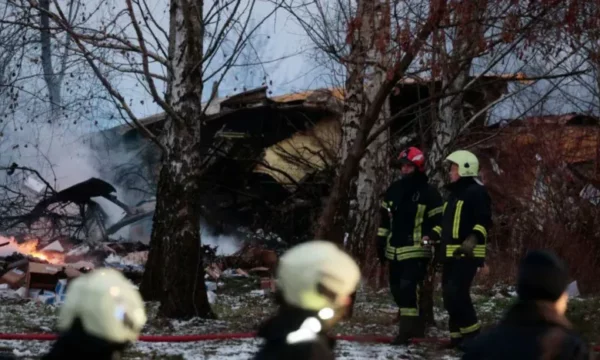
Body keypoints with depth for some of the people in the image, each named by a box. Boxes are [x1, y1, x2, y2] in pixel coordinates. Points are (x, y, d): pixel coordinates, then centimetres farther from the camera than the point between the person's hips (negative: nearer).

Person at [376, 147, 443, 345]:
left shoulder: (429, 193, -6)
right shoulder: (393, 190, 12)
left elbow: (438, 220, -4)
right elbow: (385, 218, 19)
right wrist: (381, 242, 16)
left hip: (416, 251, -7)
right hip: (394, 250, 7)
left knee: (408, 289, -17)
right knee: (397, 290, 11)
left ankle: (407, 330, -15)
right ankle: (416, 327, 23)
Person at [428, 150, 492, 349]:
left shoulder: (476, 191, -9)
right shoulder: (454, 193, 22)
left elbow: (484, 221, -18)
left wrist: (473, 239, -31)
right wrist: (434, 235, 17)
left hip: (466, 254, -10)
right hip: (451, 253, 10)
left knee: (456, 293, -17)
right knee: (449, 295, 8)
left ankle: (472, 333, -9)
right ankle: (457, 335, 14)